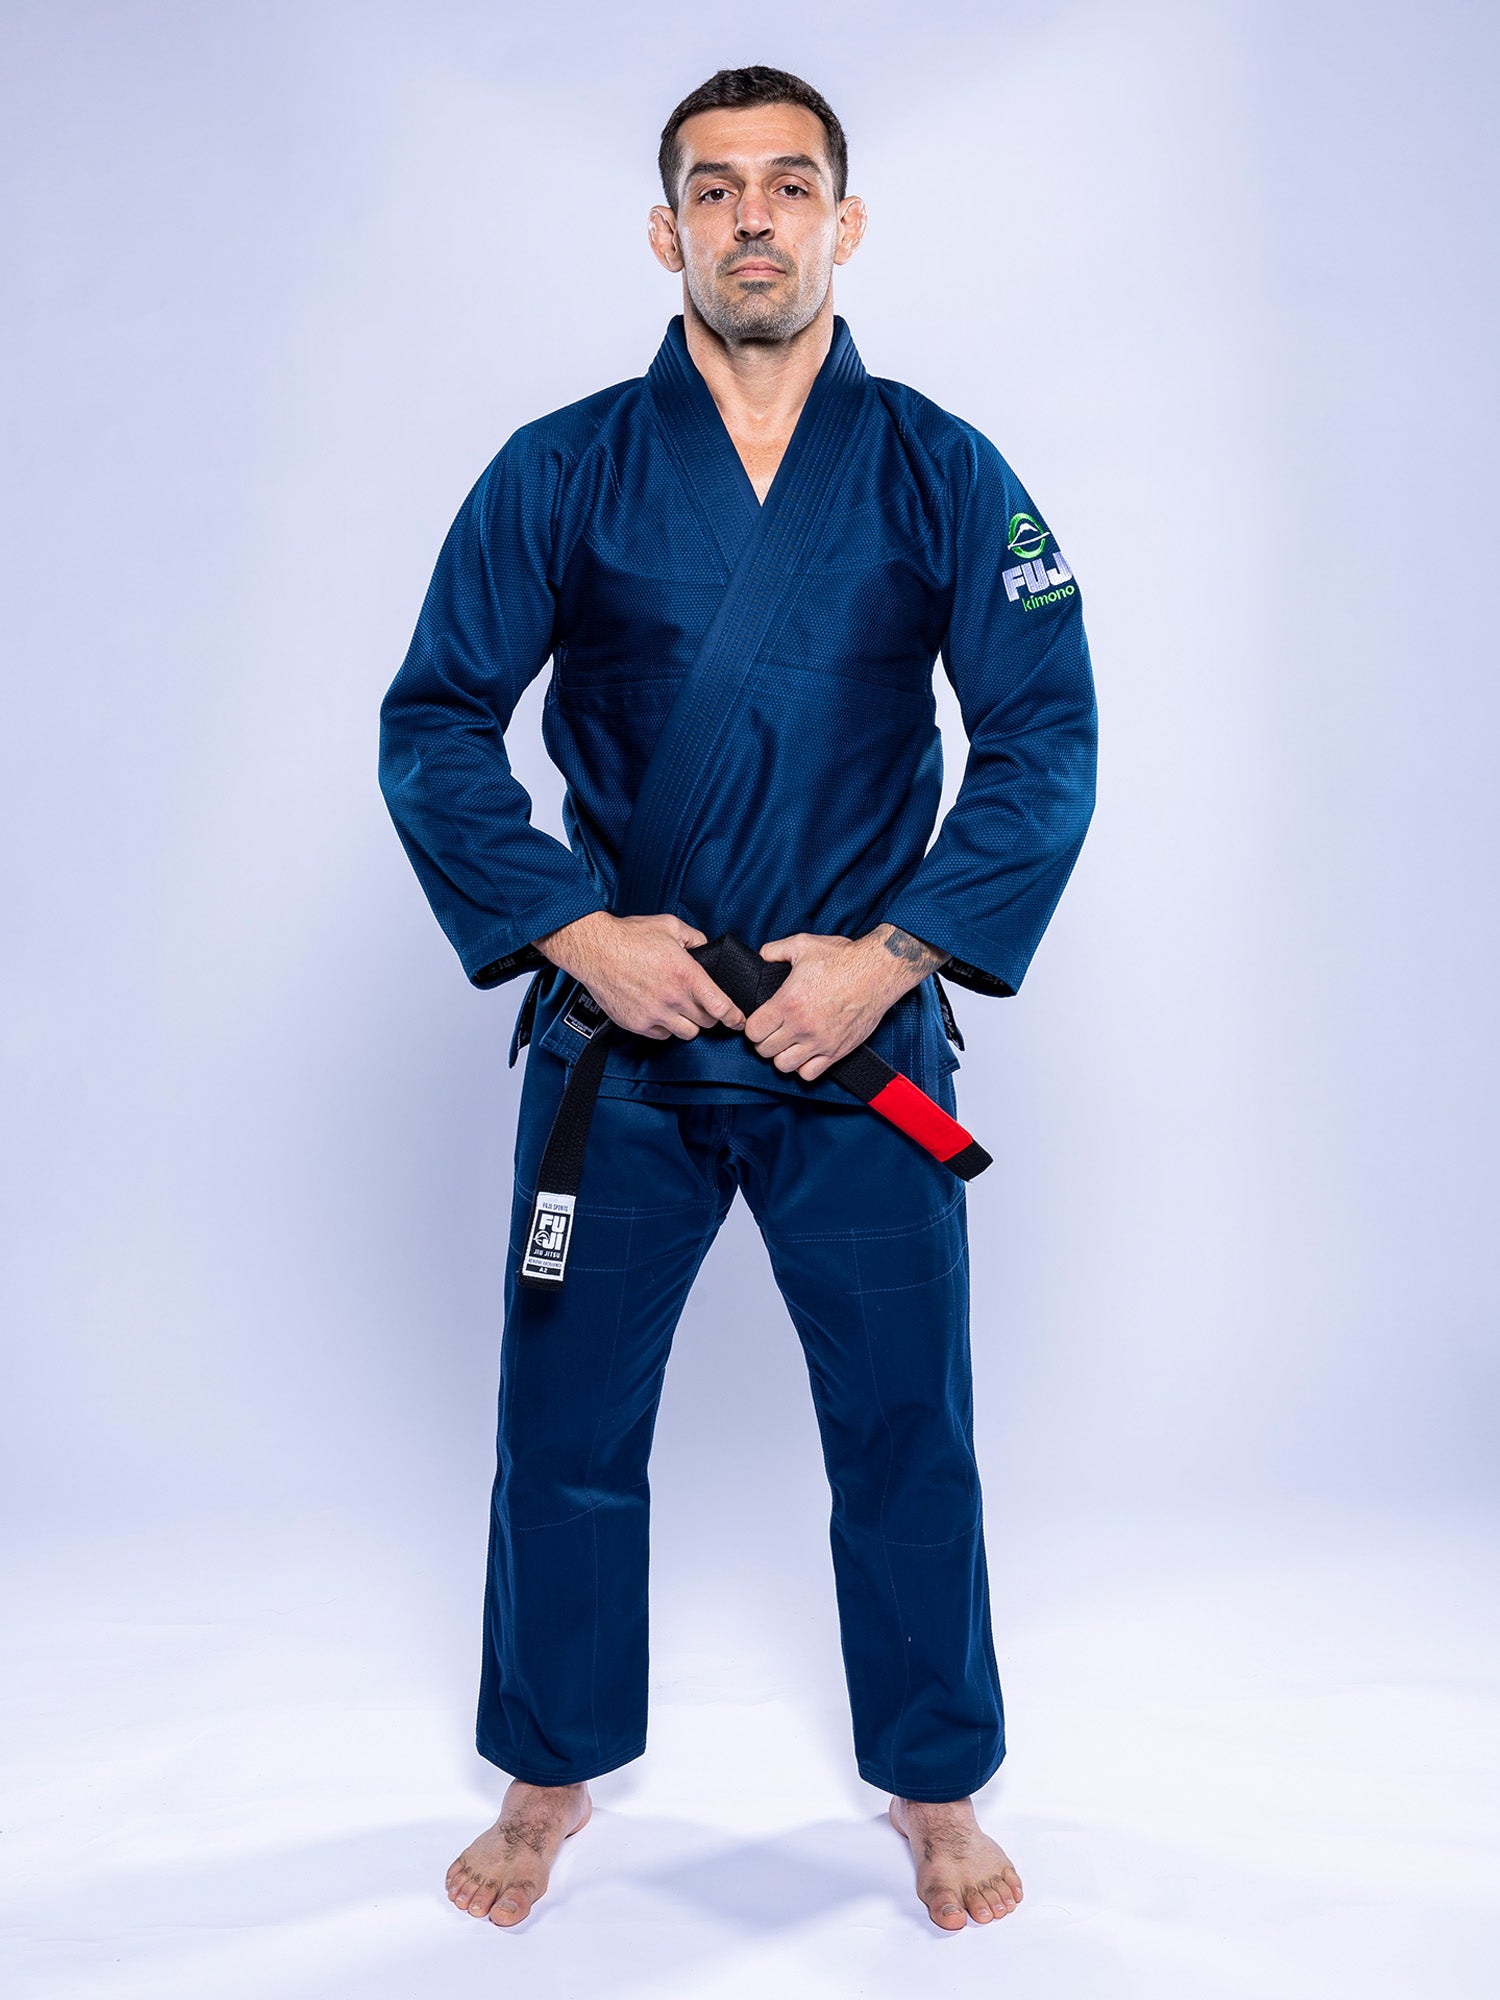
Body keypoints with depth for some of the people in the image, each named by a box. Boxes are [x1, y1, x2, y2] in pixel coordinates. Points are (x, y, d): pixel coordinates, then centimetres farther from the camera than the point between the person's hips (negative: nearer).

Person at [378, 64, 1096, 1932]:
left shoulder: (942, 478, 1)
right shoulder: (559, 474, 1)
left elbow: (1047, 744, -1)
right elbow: (432, 728, 1)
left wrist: (893, 954, -11)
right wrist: (578, 931, -11)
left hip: (862, 1033, 0)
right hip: (615, 1026, 1)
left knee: (906, 1429, 9)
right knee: (567, 1425, 10)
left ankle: (937, 1787, 33)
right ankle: (551, 1777, 35)